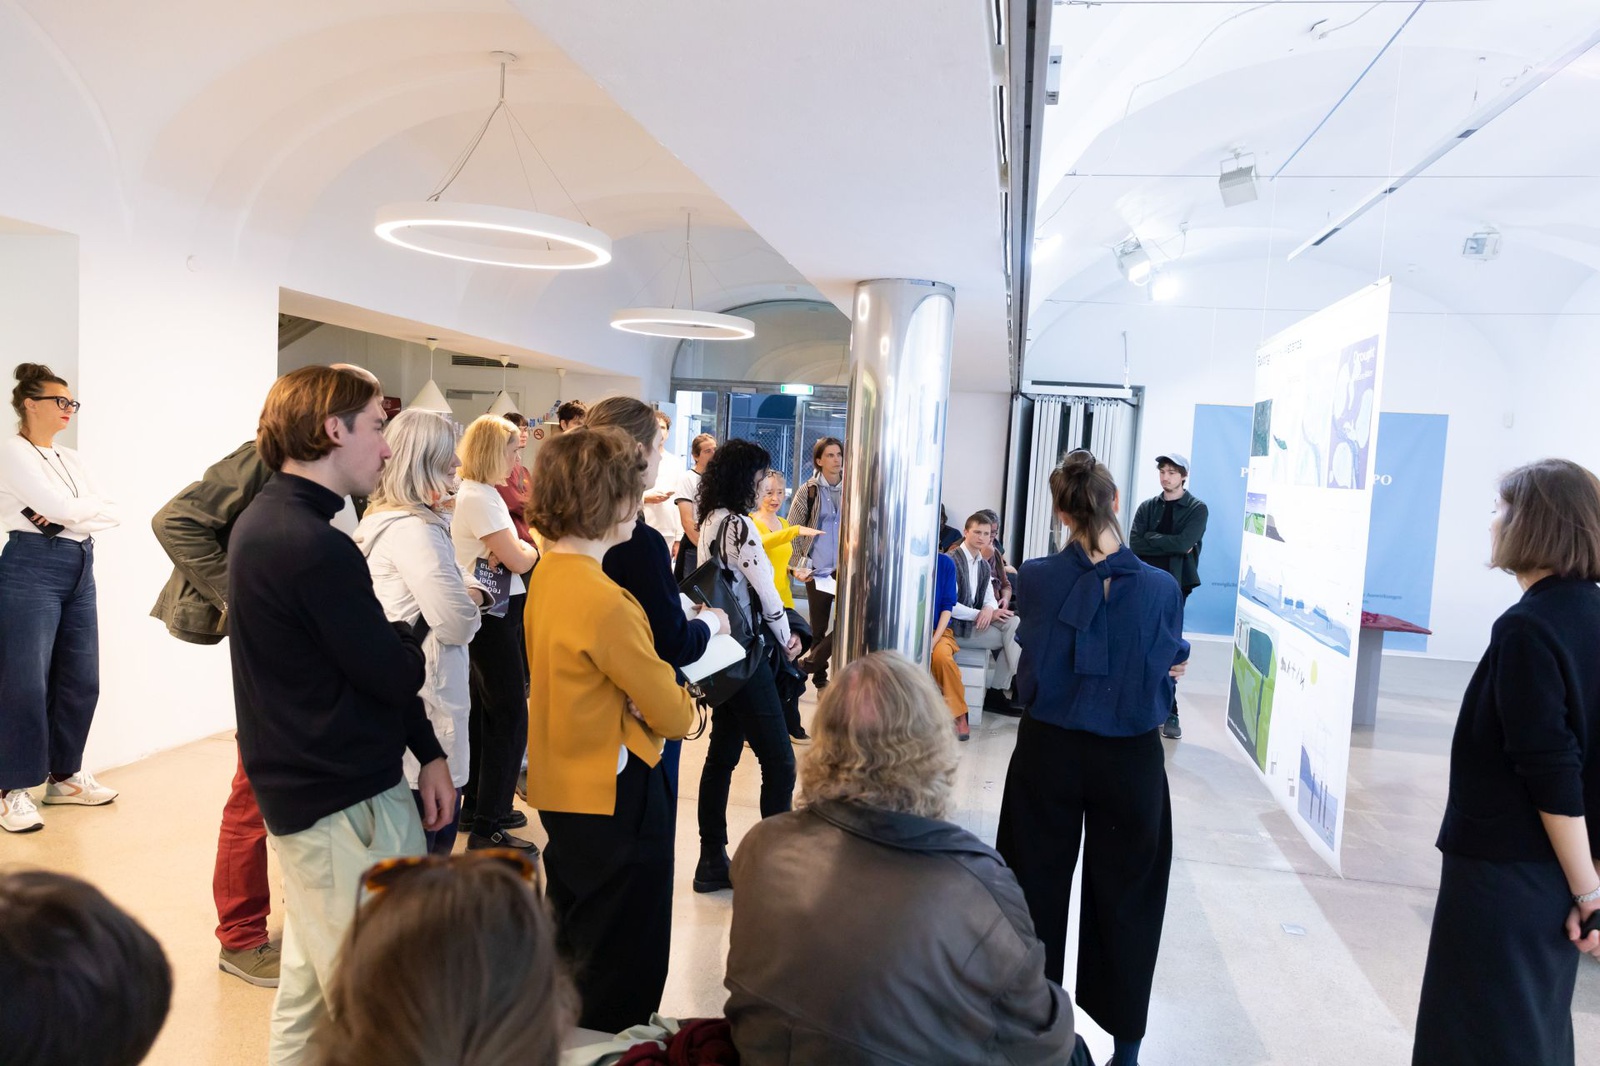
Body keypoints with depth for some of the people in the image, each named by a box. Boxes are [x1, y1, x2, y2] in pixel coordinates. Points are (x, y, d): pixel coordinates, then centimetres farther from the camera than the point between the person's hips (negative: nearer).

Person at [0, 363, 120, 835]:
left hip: (80, 571, 8)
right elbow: (62, 508, -18)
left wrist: (72, 516, -10)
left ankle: (64, 775, 23)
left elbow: (112, 513, 7)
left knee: (81, 680, 10)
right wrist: (90, 504, 2)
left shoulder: (71, 459, 16)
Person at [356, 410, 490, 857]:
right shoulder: (412, 530, -21)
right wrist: (469, 606, -1)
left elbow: (457, 582, 16)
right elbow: (458, 624, -23)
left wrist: (472, 592, -6)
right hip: (427, 707, -11)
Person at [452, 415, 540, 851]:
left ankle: (478, 805, 29)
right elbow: (518, 560, -19)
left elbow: (506, 551, 14)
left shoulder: (480, 493, 13)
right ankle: (486, 828, 0)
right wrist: (533, 547, 1)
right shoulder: (478, 498, -19)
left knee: (486, 712, 17)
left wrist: (520, 546, -6)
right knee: (510, 716, -7)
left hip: (494, 614, 10)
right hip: (492, 616, -10)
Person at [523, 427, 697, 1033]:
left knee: (574, 947, 26)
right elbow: (670, 714, -20)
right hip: (614, 801, -10)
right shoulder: (604, 602, -27)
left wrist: (652, 693, -7)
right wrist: (682, 704, 2)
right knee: (624, 971, 8)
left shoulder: (546, 574, 1)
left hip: (563, 789, 10)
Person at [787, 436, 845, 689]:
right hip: (818, 571, -1)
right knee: (819, 627, 6)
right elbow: (792, 529, 3)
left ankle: (808, 663, 6)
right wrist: (798, 565, -3)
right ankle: (820, 680, 20)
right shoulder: (808, 491, 0)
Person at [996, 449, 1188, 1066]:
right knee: (1124, 899, 17)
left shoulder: (1035, 579, -13)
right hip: (1130, 759, 0)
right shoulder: (1160, 587, -14)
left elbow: (1035, 657, 1)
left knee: (1037, 893, 17)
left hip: (1048, 752, 1)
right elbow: (1171, 663, 1)